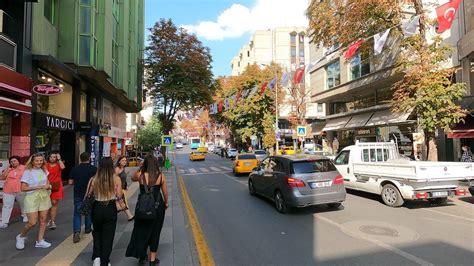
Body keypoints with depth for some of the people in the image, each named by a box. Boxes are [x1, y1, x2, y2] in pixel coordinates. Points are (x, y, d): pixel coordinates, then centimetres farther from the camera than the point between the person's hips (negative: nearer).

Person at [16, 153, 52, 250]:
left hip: (44, 197, 5)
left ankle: (40, 241, 16)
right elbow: (23, 188, -12)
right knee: (32, 222, -7)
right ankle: (21, 237, 22)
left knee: (43, 220, 6)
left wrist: (48, 186, -4)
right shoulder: (27, 172, -9)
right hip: (31, 198, -5)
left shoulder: (44, 171, 7)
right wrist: (38, 187, -19)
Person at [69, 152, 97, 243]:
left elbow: (70, 182, 0)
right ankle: (88, 228, 31)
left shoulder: (74, 169, -4)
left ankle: (76, 231, -10)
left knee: (77, 213, 5)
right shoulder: (94, 169, -10)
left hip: (78, 194, 1)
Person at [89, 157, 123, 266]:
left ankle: (96, 257, 13)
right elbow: (119, 195, -8)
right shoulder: (116, 179, -11)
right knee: (108, 235, 13)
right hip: (110, 209, -1)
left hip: (97, 208, 1)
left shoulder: (94, 179, -8)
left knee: (97, 232, 24)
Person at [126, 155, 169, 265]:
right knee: (155, 231, 13)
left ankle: (141, 255, 31)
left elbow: (133, 178, 14)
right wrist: (166, 203, 15)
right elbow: (165, 192, -1)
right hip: (158, 206, 0)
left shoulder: (140, 175, -10)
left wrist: (140, 169, 6)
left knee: (141, 230, 20)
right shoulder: (161, 176, -10)